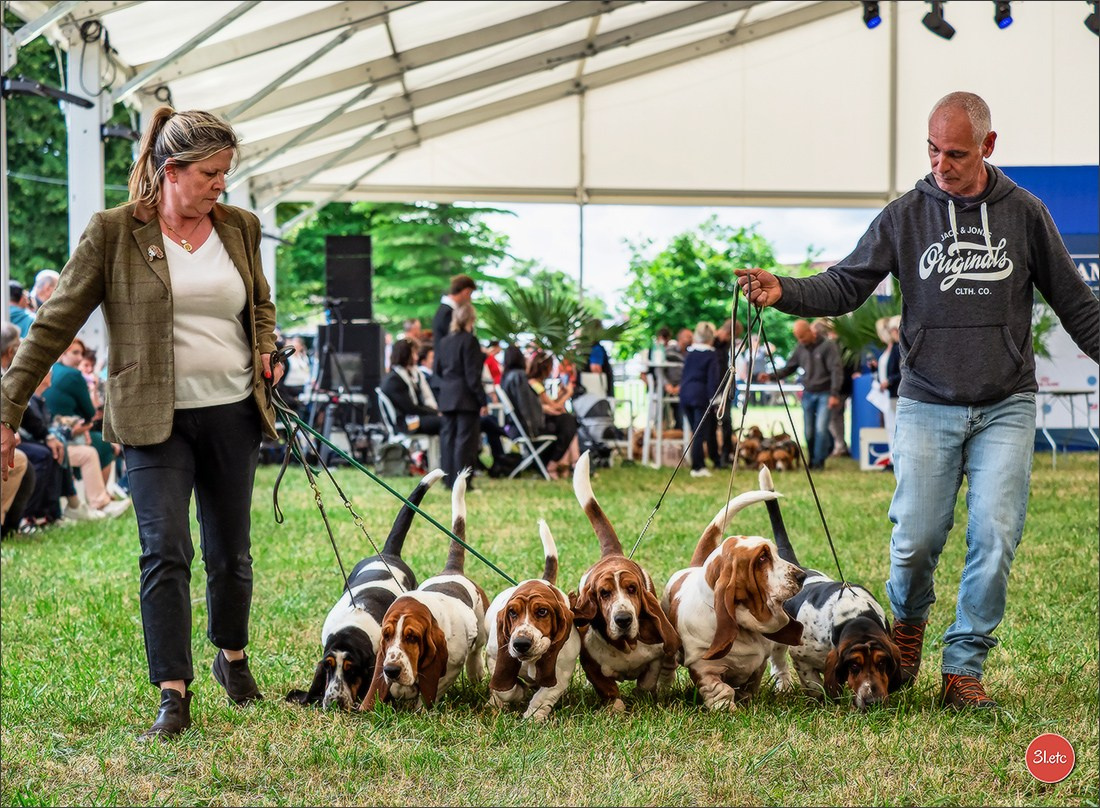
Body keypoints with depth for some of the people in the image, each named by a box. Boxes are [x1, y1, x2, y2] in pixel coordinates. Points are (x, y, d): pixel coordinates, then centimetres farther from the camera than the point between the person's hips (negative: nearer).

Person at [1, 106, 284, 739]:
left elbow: (262, 305, 24)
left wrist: (266, 353, 3)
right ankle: (174, 696, -8)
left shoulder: (240, 228, 5)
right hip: (155, 419, -4)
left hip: (233, 413, 4)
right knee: (165, 553, -11)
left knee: (231, 553, 13)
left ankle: (233, 656, 36)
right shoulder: (115, 232, -7)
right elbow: (56, 324, -4)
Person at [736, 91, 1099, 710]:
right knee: (916, 538, -5)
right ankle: (909, 620, 28)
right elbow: (845, 286, 0)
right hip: (927, 406, 0)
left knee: (995, 537, -9)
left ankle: (964, 668, 4)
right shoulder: (906, 216, 3)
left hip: (1006, 408, 0)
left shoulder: (1024, 213, 4)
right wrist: (783, 292, -17)